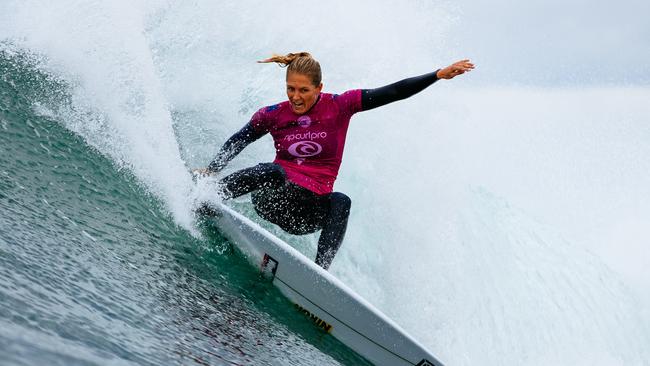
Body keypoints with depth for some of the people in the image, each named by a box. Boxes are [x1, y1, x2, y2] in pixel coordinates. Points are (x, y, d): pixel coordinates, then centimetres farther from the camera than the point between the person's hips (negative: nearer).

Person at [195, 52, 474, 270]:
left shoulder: (339, 107, -4)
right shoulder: (272, 115, -1)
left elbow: (393, 93, -6)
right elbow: (238, 142, 12)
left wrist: (440, 75, -9)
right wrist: (211, 169, -3)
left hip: (311, 214, 1)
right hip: (275, 198, -1)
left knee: (341, 202, -32)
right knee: (272, 171, -34)